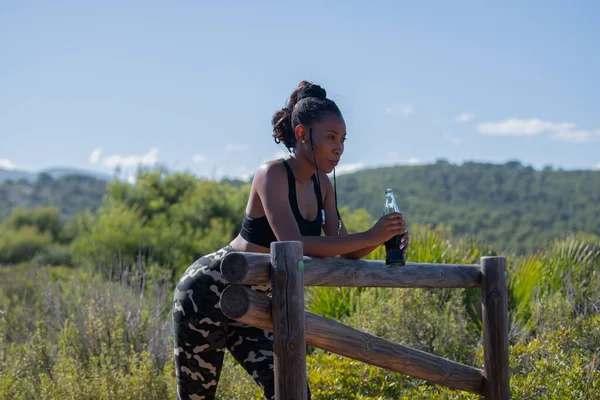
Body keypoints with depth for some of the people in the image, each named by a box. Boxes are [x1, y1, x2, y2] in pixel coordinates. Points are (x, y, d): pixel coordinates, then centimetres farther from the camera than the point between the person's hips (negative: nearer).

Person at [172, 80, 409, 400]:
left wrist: (381, 240, -18)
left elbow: (342, 252, 1)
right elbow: (294, 245, -34)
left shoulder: (322, 185, 0)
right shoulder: (272, 175, -23)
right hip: (207, 292, -7)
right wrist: (368, 236, -34)